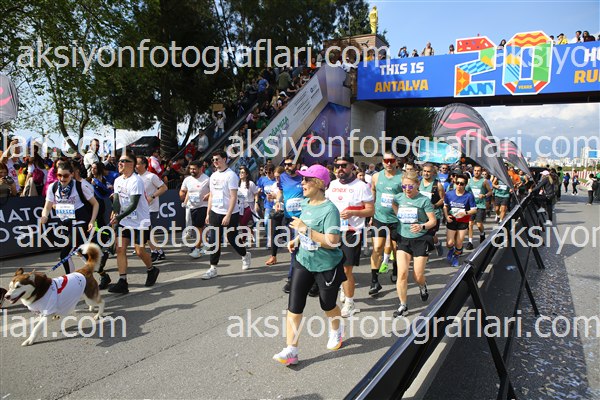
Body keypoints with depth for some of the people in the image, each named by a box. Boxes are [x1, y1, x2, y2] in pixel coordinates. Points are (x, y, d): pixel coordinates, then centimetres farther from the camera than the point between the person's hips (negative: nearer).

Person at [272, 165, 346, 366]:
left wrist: (305, 229, -30)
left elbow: (332, 241, -30)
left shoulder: (329, 209, -23)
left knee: (328, 305, 16)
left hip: (326, 266, -6)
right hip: (303, 261, 6)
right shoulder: (306, 203, 1)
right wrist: (296, 240, 3)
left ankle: (336, 332, 48)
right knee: (294, 305, -1)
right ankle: (291, 350, 7)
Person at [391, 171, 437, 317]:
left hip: (420, 240, -2)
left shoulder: (424, 200, -11)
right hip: (403, 239, 2)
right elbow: (393, 204, 24)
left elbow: (433, 221, -11)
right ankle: (403, 306, 5)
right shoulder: (398, 197, -1)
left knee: (418, 276, 4)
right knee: (402, 273, -8)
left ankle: (423, 286, 42)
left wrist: (422, 226, -29)